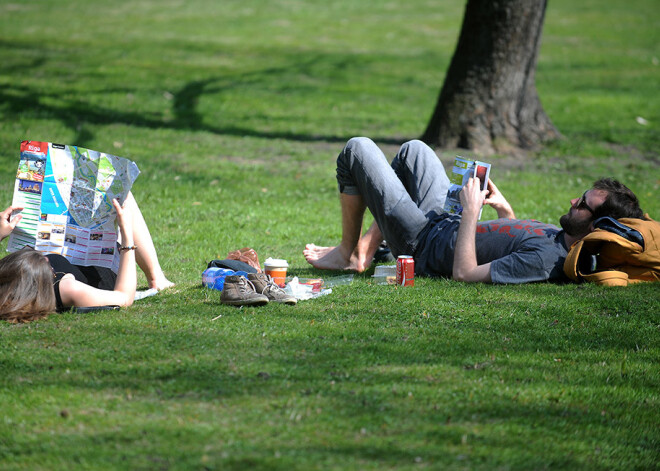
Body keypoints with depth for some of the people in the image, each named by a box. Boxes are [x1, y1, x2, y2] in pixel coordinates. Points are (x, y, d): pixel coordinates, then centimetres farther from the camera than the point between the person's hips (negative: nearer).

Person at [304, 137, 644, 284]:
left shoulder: (547, 259, -39)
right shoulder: (562, 238, -11)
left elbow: (464, 273, -37)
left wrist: (470, 213, -31)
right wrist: (504, 210, 3)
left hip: (422, 241, -9)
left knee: (357, 149, 3)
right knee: (413, 150, 30)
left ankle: (347, 253, 21)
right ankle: (364, 250, 28)